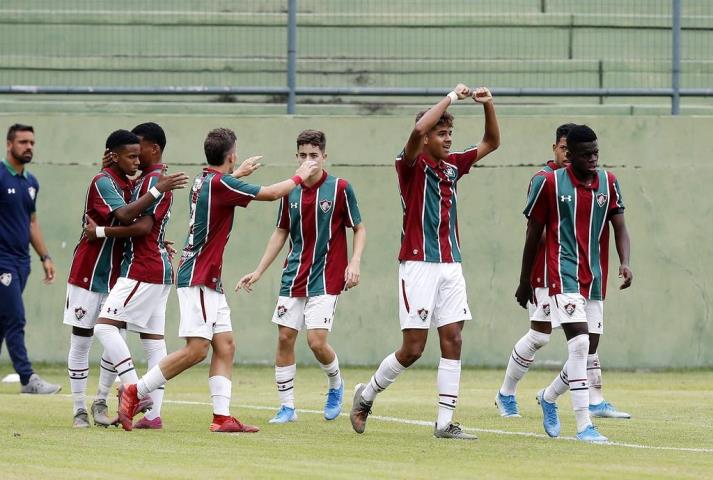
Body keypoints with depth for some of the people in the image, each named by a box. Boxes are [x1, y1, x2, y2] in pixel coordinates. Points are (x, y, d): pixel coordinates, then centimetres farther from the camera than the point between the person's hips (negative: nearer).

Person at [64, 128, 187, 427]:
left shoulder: (129, 185, 9)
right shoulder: (103, 182, -16)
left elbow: (136, 227, 18)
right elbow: (124, 215, -32)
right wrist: (158, 189, -33)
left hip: (116, 277, 7)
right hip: (88, 276, -7)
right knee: (81, 342, 0)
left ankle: (101, 403, 17)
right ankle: (79, 409, 5)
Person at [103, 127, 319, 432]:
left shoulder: (204, 181, 10)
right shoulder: (221, 184, -16)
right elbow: (271, 193, -7)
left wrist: (239, 173, 52)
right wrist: (299, 177, 10)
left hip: (210, 282, 10)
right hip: (197, 279, -10)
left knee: (225, 346, 5)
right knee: (197, 349, -14)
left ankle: (222, 417, -1)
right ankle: (135, 391, -9)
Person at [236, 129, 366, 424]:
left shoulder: (339, 188, -6)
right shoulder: (290, 192, 6)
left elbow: (359, 228, 1)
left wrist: (355, 262, -14)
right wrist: (258, 272, 15)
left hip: (326, 278, -5)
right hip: (294, 278, 5)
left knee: (316, 341, -14)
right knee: (285, 338, 0)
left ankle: (336, 384, 17)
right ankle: (287, 407, 10)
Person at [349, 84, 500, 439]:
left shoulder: (452, 166, 14)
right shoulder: (412, 164, -5)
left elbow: (491, 142, 22)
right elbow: (419, 131, -26)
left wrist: (488, 105, 6)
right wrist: (452, 97, -19)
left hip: (450, 265, 6)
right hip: (419, 264, -6)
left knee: (452, 341, -2)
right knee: (413, 348, -5)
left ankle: (445, 422, -1)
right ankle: (366, 395, 18)